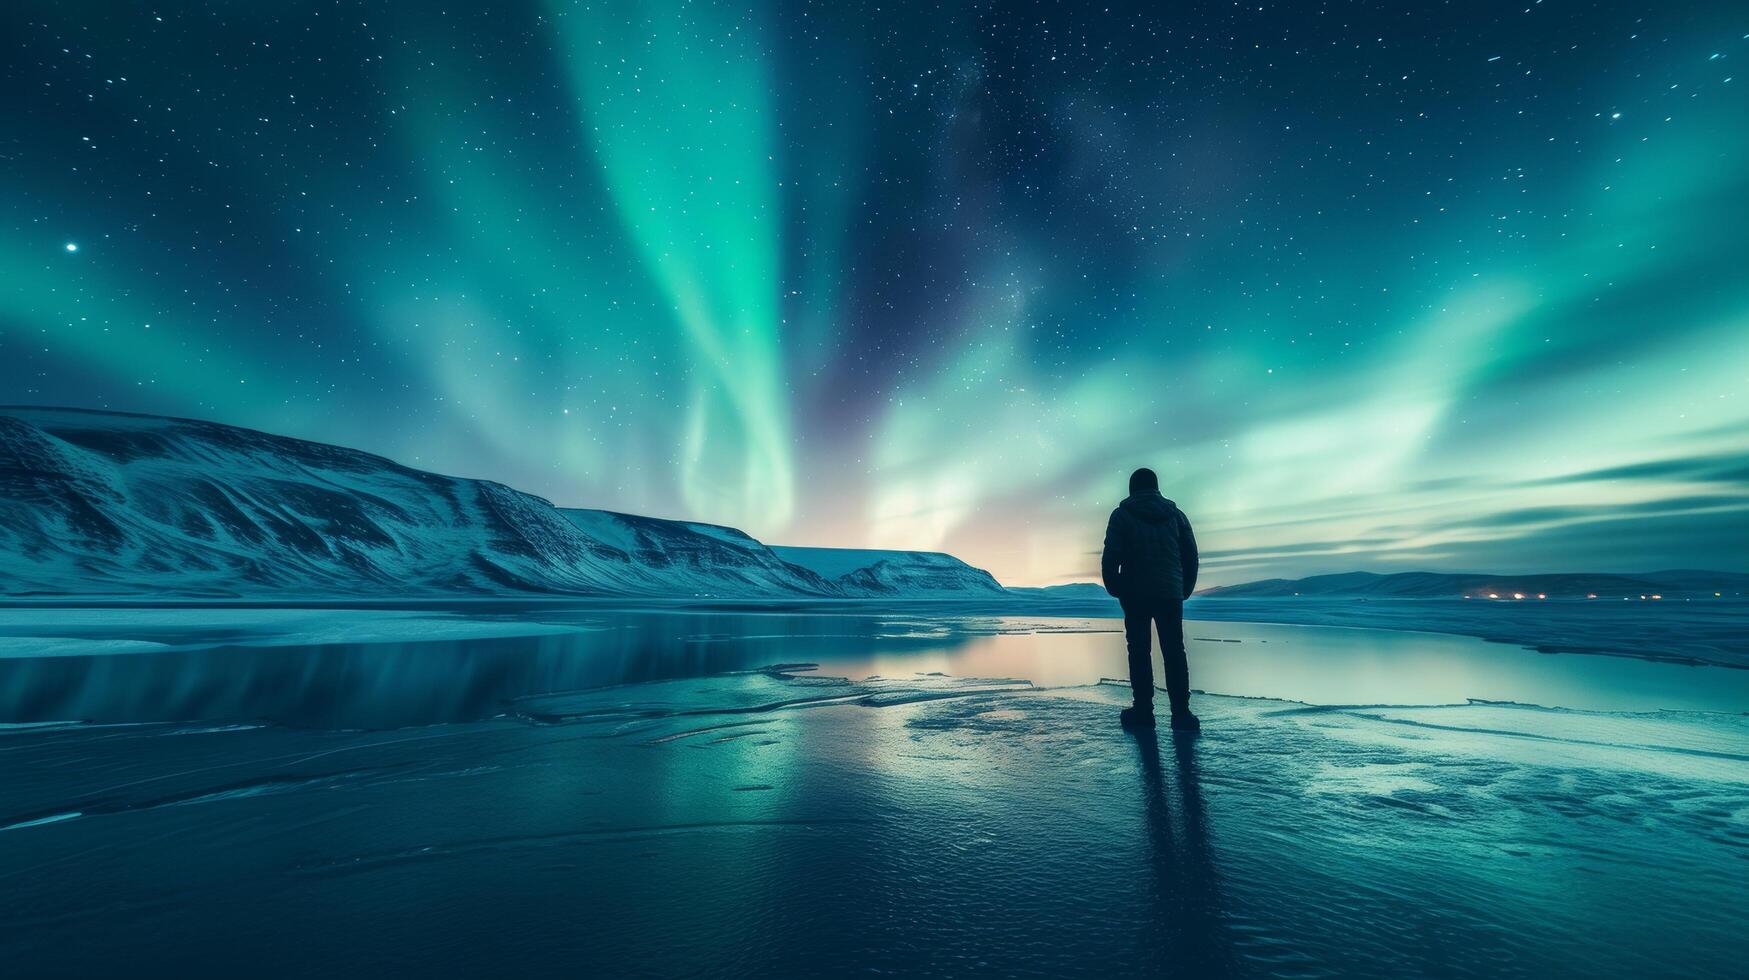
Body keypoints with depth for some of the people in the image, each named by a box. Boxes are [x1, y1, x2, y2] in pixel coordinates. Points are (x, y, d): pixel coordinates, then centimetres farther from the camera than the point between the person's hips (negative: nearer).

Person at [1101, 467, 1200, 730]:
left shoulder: (1122, 515, -2)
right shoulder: (1175, 513, 9)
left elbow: (1110, 558, -9)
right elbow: (1191, 555, 9)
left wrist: (1114, 588, 3)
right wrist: (1184, 590, 17)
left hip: (1135, 594, -3)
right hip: (1171, 594, 3)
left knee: (1139, 651, 5)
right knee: (1174, 652, 8)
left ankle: (1143, 711, 7)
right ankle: (1181, 714, 9)